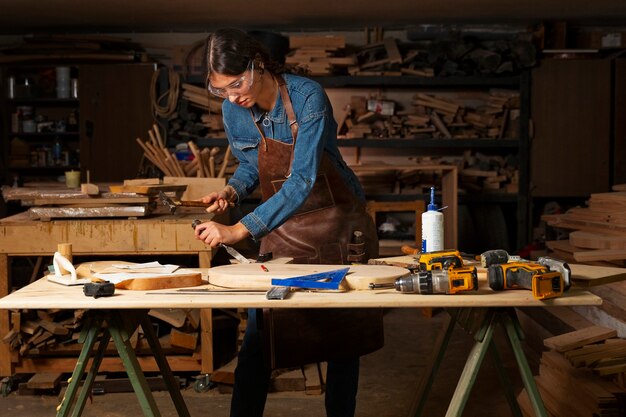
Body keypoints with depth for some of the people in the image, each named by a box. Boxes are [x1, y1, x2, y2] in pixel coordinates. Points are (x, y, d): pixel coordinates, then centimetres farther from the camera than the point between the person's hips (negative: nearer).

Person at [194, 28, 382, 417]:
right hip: (281, 226, 4)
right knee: (257, 336, -5)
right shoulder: (234, 111, -7)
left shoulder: (308, 97, -24)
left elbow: (302, 181, -31)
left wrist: (240, 230, -36)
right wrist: (232, 191, -12)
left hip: (335, 221, -3)